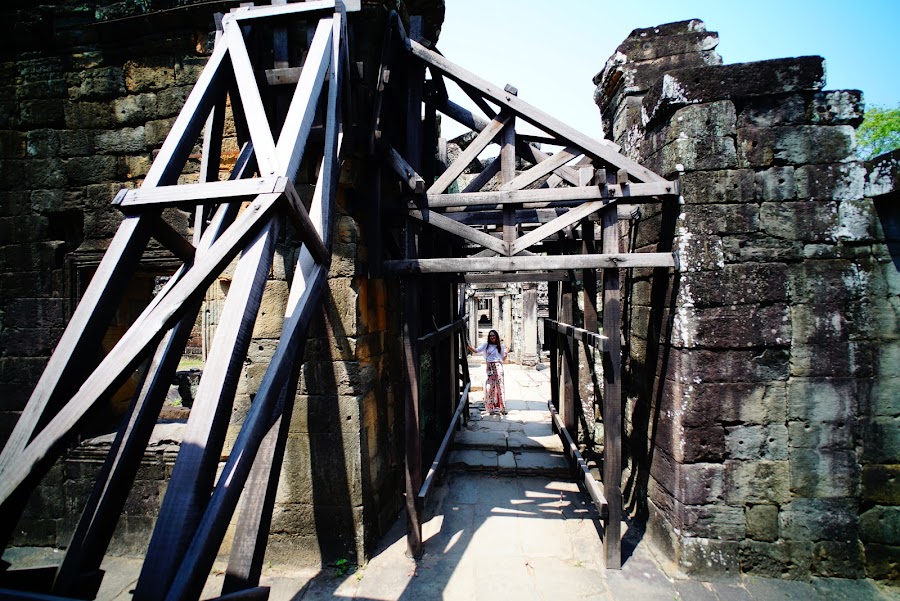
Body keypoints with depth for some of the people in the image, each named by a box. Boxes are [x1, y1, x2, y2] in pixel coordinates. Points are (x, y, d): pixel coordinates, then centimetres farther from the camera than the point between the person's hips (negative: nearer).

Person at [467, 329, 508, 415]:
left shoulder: (500, 346, 12)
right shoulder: (485, 345, 8)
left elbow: (503, 359, 15)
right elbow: (475, 350, -3)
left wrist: (506, 354, -3)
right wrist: (468, 345, -16)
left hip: (498, 367, 1)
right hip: (489, 368, 0)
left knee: (500, 386, -2)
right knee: (490, 387, -3)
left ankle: (502, 408, 3)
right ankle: (491, 408, 5)